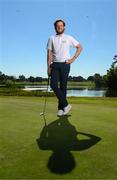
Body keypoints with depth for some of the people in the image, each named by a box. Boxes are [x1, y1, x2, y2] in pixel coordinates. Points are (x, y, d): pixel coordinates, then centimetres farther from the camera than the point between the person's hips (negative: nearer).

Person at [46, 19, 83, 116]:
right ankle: (66, 104, 0)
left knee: (63, 86, 0)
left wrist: (73, 59, 1)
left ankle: (61, 108, 11)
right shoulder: (51, 38, 10)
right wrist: (48, 67, -1)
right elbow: (49, 53, 7)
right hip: (55, 65, 2)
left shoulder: (69, 38, 7)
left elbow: (80, 47, 11)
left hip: (65, 64, -1)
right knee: (53, 85, -13)